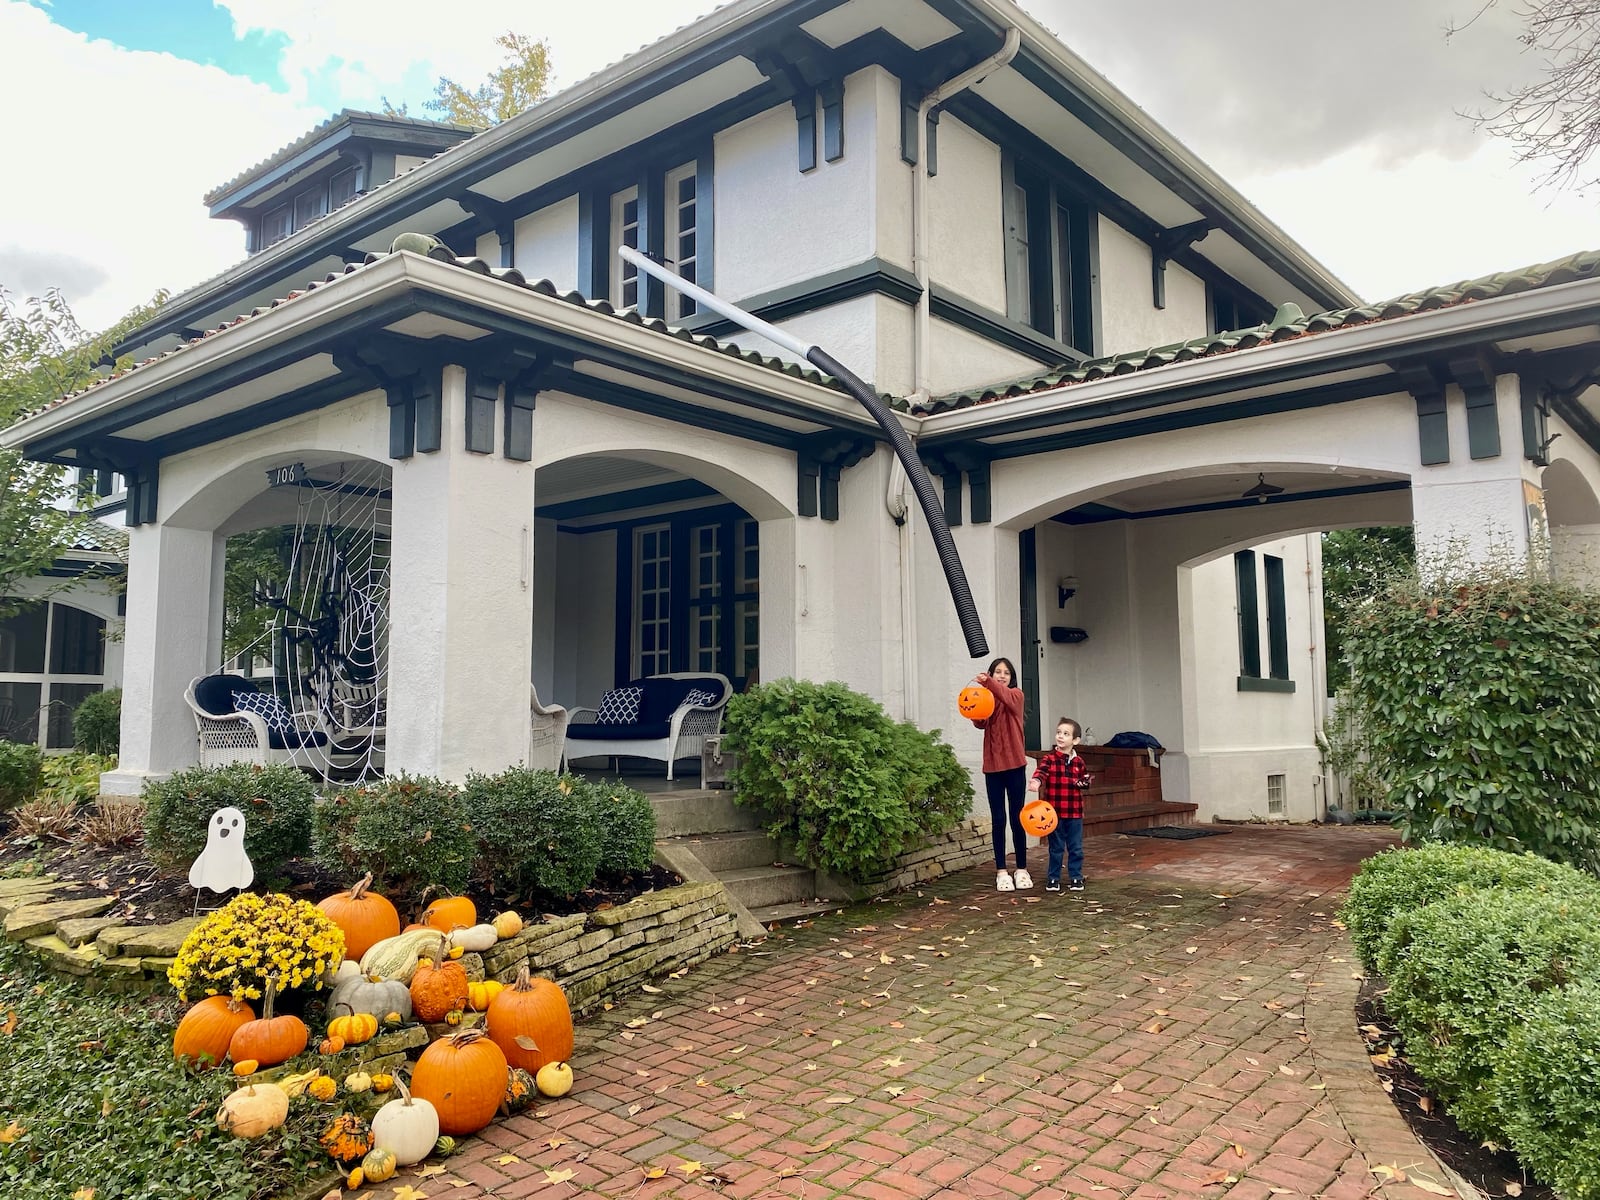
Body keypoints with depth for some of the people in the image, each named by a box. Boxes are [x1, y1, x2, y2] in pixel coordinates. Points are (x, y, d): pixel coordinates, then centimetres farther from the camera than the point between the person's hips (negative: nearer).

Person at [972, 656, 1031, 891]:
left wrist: (988, 683, -42)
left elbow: (1007, 697, -24)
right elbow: (981, 723, -11)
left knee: (1017, 819, 4)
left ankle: (1022, 869, 14)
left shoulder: (1016, 695, 1)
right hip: (992, 766, 2)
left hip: (1015, 766, -2)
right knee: (998, 819, 4)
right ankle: (1001, 871, 10)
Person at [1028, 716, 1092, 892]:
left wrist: (1085, 782, -9)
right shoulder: (1049, 758, -6)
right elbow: (1041, 771, -25)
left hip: (1074, 812, 2)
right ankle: (1053, 878, 18)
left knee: (1076, 848, 9)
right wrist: (1036, 781, -47)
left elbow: (1085, 781, 16)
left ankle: (1076, 878, 22)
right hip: (1054, 811, -2)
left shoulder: (1079, 762, 5)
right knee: (1056, 848, 7)